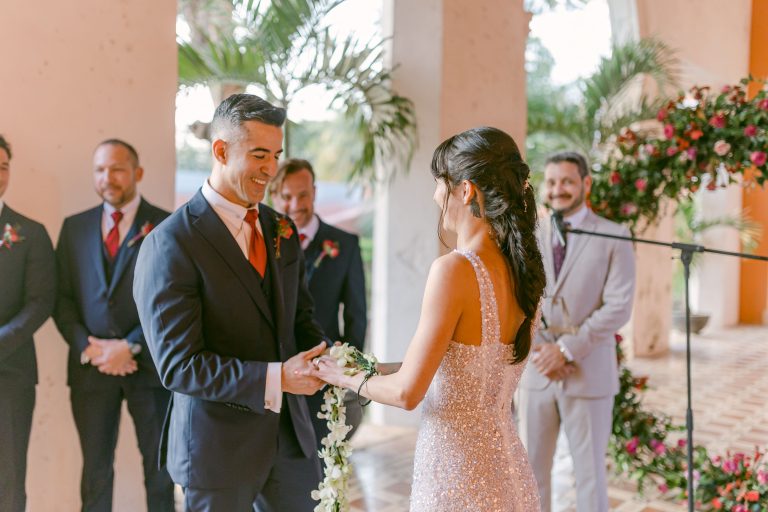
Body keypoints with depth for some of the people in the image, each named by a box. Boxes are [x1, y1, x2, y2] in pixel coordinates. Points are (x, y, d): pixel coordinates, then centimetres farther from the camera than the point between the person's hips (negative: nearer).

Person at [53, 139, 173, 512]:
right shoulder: (75, 227, 10)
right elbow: (62, 297, 7)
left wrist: (130, 346, -14)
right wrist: (86, 346, -8)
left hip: (149, 364, -2)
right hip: (90, 367, 3)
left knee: (160, 467, 9)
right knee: (95, 470, 11)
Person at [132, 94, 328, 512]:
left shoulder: (280, 228, 6)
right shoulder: (171, 244, -16)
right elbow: (178, 365, -19)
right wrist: (275, 378, -26)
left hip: (291, 432, 6)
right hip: (218, 445, -6)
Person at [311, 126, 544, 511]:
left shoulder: (454, 269, -21)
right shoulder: (523, 269, 1)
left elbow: (408, 392, -18)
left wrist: (346, 377, 1)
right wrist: (379, 369, 16)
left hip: (457, 477, -7)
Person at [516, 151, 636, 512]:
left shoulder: (613, 238, -3)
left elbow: (618, 306, -11)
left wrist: (567, 349, -16)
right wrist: (540, 349, -11)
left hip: (588, 374, -3)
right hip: (535, 372, 3)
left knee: (589, 472, 7)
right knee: (531, 470, 9)